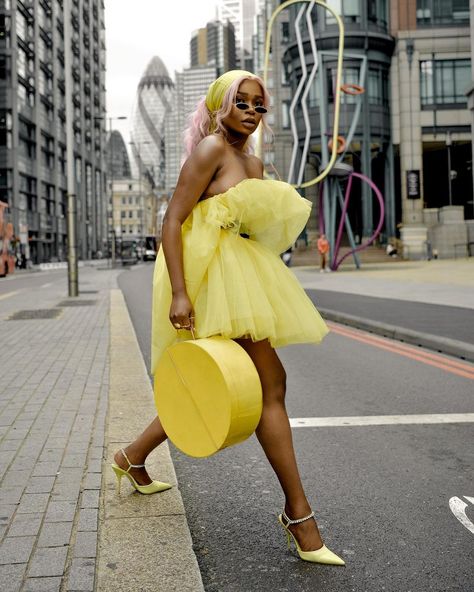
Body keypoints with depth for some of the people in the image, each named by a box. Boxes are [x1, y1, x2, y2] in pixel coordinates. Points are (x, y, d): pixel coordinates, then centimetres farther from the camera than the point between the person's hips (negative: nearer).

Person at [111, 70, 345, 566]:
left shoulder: (253, 163, 17)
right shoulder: (211, 148, -9)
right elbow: (173, 220, -16)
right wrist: (179, 293, -25)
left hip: (243, 278, 10)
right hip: (214, 276, -10)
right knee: (270, 385, -10)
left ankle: (133, 456, 33)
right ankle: (298, 513, -1)